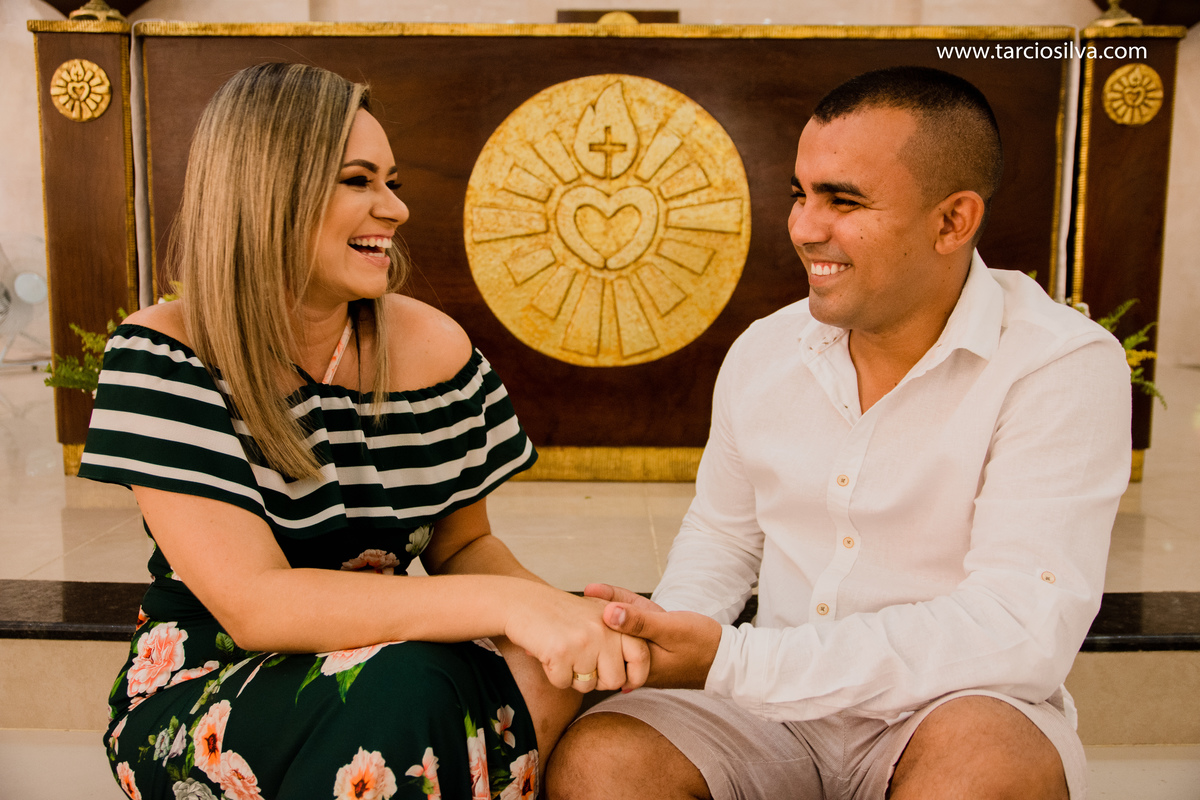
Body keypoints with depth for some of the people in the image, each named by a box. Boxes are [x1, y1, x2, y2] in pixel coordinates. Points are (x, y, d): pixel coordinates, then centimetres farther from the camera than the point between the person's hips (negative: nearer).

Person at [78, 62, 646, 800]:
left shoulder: (435, 346, -4)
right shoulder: (164, 355, -17)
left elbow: (462, 544, 5)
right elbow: (252, 603, -26)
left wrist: (557, 611, -18)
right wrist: (505, 604, -36)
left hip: (380, 668, 4)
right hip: (201, 692, -3)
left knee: (547, 679, -26)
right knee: (404, 685, -33)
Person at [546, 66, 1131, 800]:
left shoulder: (1063, 368, -14)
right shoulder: (762, 351, 2)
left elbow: (1022, 631, -23)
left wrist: (731, 661, -28)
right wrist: (674, 629, -8)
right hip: (780, 705, 3)